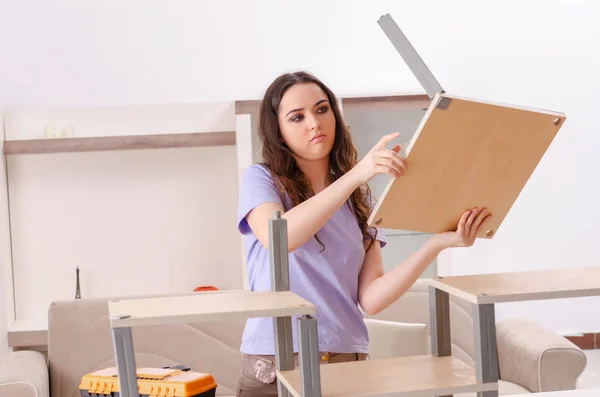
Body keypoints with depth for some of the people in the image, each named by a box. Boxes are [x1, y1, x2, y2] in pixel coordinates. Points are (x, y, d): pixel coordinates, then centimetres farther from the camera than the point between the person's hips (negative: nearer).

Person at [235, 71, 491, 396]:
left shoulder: (360, 199, 11)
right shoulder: (260, 180, 1)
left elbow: (371, 298, -2)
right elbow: (278, 238, -22)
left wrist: (436, 244, -13)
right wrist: (355, 175, -27)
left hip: (348, 364, 3)